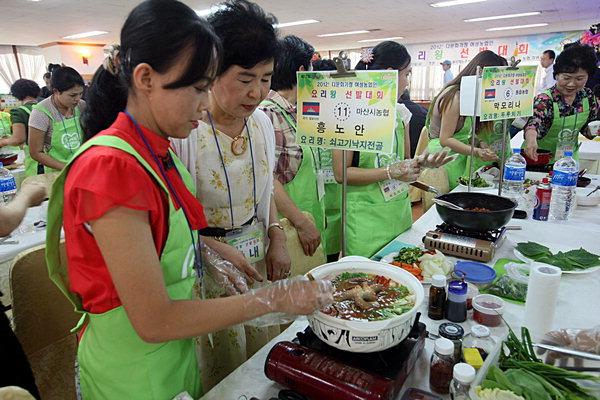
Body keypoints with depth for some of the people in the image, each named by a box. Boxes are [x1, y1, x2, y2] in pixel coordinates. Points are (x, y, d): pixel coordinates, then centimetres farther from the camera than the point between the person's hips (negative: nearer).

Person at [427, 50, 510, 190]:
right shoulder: (455, 96, -15)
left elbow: (464, 133, 14)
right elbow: (445, 140, -19)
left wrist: (480, 143, -5)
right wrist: (476, 151, -28)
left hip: (460, 156, 9)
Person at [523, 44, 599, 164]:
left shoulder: (588, 97, -4)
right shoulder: (545, 100, -22)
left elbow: (586, 128, 9)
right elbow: (535, 120, -42)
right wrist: (531, 139, -63)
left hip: (569, 158, 5)